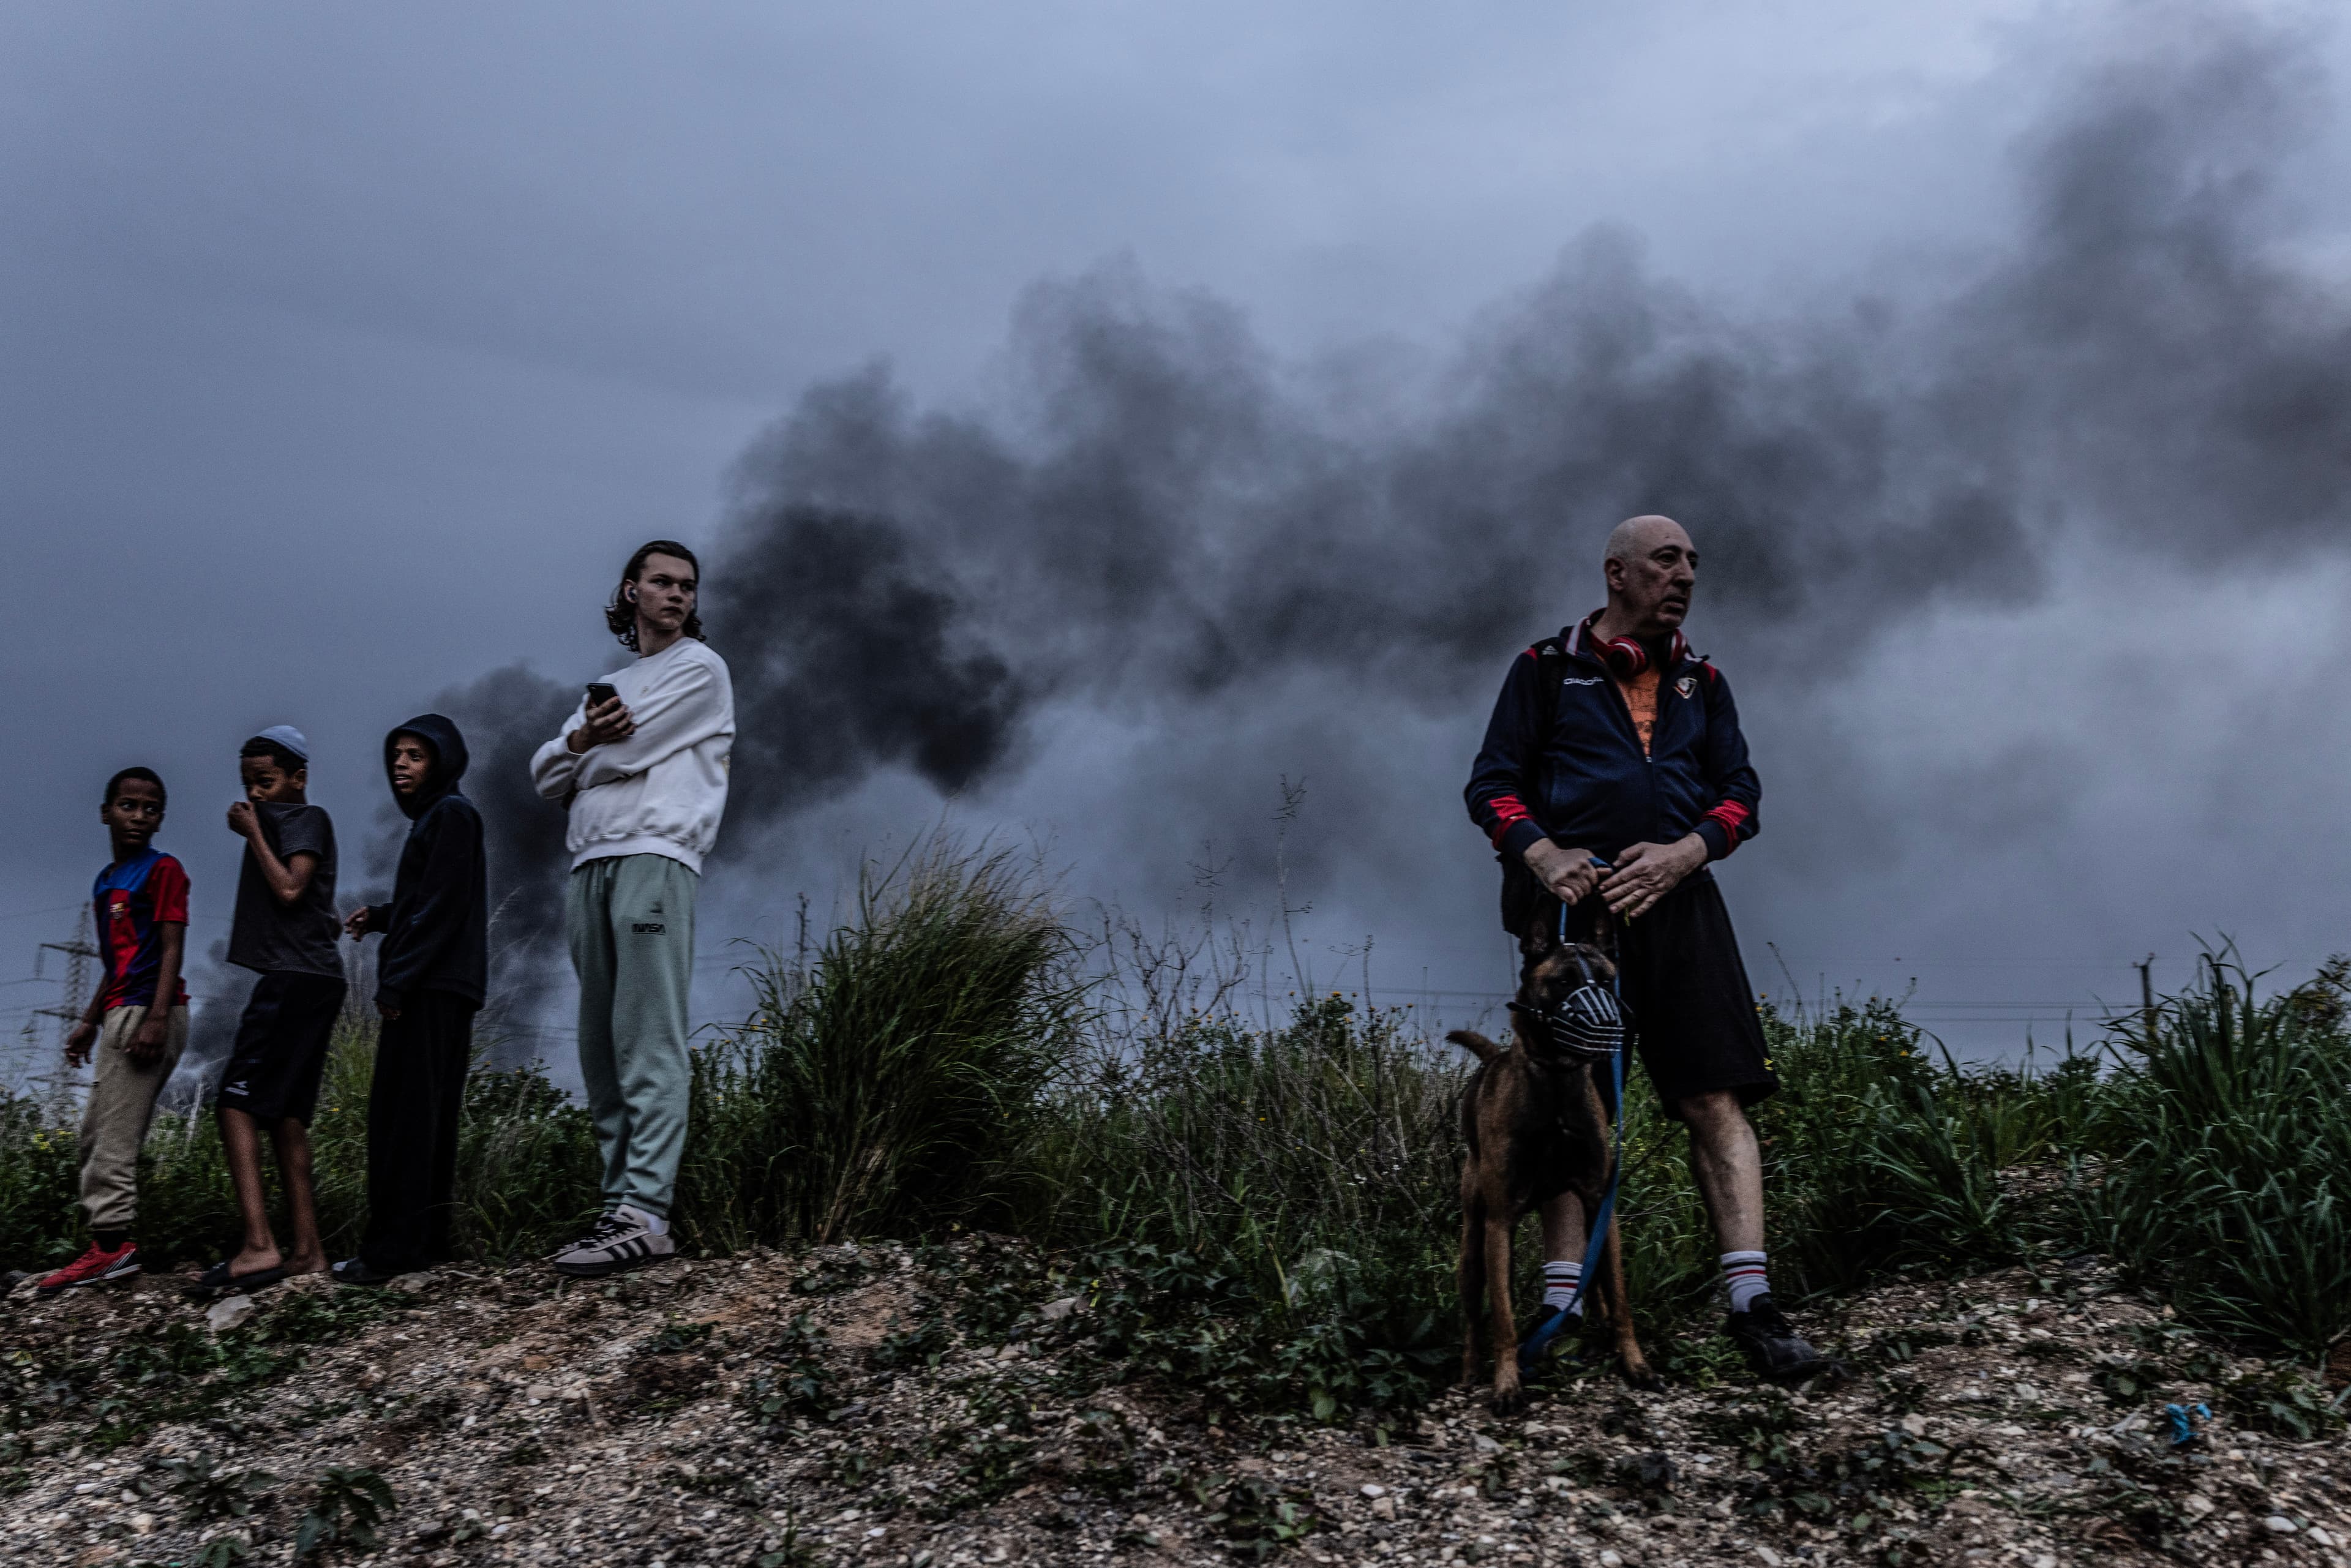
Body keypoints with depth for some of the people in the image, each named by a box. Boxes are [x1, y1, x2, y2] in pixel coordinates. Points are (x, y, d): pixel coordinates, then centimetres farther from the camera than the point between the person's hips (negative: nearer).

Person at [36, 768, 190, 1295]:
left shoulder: (163, 870, -6)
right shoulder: (106, 882, 20)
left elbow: (171, 949, -14)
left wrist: (156, 1018, -23)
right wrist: (90, 1021, 24)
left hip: (148, 1011, -10)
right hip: (121, 1014, 10)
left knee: (114, 1133, -13)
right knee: (96, 1133, 9)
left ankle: (111, 1243, -14)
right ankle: (112, 1244, 8)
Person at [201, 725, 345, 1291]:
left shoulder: (307, 819, -2)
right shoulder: (281, 824, 25)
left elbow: (289, 889, -16)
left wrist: (253, 834, -6)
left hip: (297, 979, -10)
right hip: (302, 982, 10)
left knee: (236, 1102, -15)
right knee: (286, 1114, 7)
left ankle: (259, 1245, -24)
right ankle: (306, 1250, 5)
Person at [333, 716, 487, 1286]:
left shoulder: (450, 814, -7)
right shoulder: (434, 817, 22)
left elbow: (443, 908, -17)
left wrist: (396, 981, -18)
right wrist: (379, 918, 15)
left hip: (432, 989, -10)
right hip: (435, 989, 10)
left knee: (403, 1116, -12)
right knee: (427, 1119, 9)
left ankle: (392, 1249, -13)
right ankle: (426, 1240, 12)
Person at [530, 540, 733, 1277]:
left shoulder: (699, 669, 8)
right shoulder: (610, 684, 29)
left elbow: (625, 753, -4)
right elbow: (545, 772, 17)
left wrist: (584, 761, 14)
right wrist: (581, 737, -3)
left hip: (654, 860, -7)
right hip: (592, 865, 8)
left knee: (648, 1042, -15)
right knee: (601, 1043, 3)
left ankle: (645, 1212, -21)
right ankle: (620, 1201, 4)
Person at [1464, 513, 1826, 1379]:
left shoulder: (1701, 682, 19)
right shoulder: (1547, 669, 9)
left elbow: (1740, 792, 14)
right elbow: (1493, 785, 5)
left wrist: (1684, 852, -6)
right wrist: (1542, 855, -13)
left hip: (1675, 899, 3)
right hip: (1573, 901, -2)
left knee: (1717, 1099, -7)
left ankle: (1751, 1304, -8)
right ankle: (1561, 1308, 1)